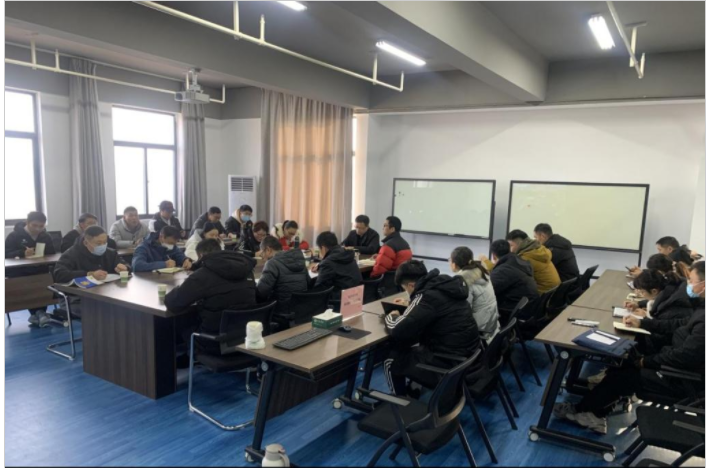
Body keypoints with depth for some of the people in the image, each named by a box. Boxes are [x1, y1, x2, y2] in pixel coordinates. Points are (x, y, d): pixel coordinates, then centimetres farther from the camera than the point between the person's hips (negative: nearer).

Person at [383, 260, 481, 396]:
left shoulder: (428, 296, -21)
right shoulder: (446, 285, 4)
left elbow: (398, 332, -23)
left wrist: (390, 317, -2)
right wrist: (412, 304, 18)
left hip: (450, 366, -9)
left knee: (391, 362, 9)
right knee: (412, 348, 27)